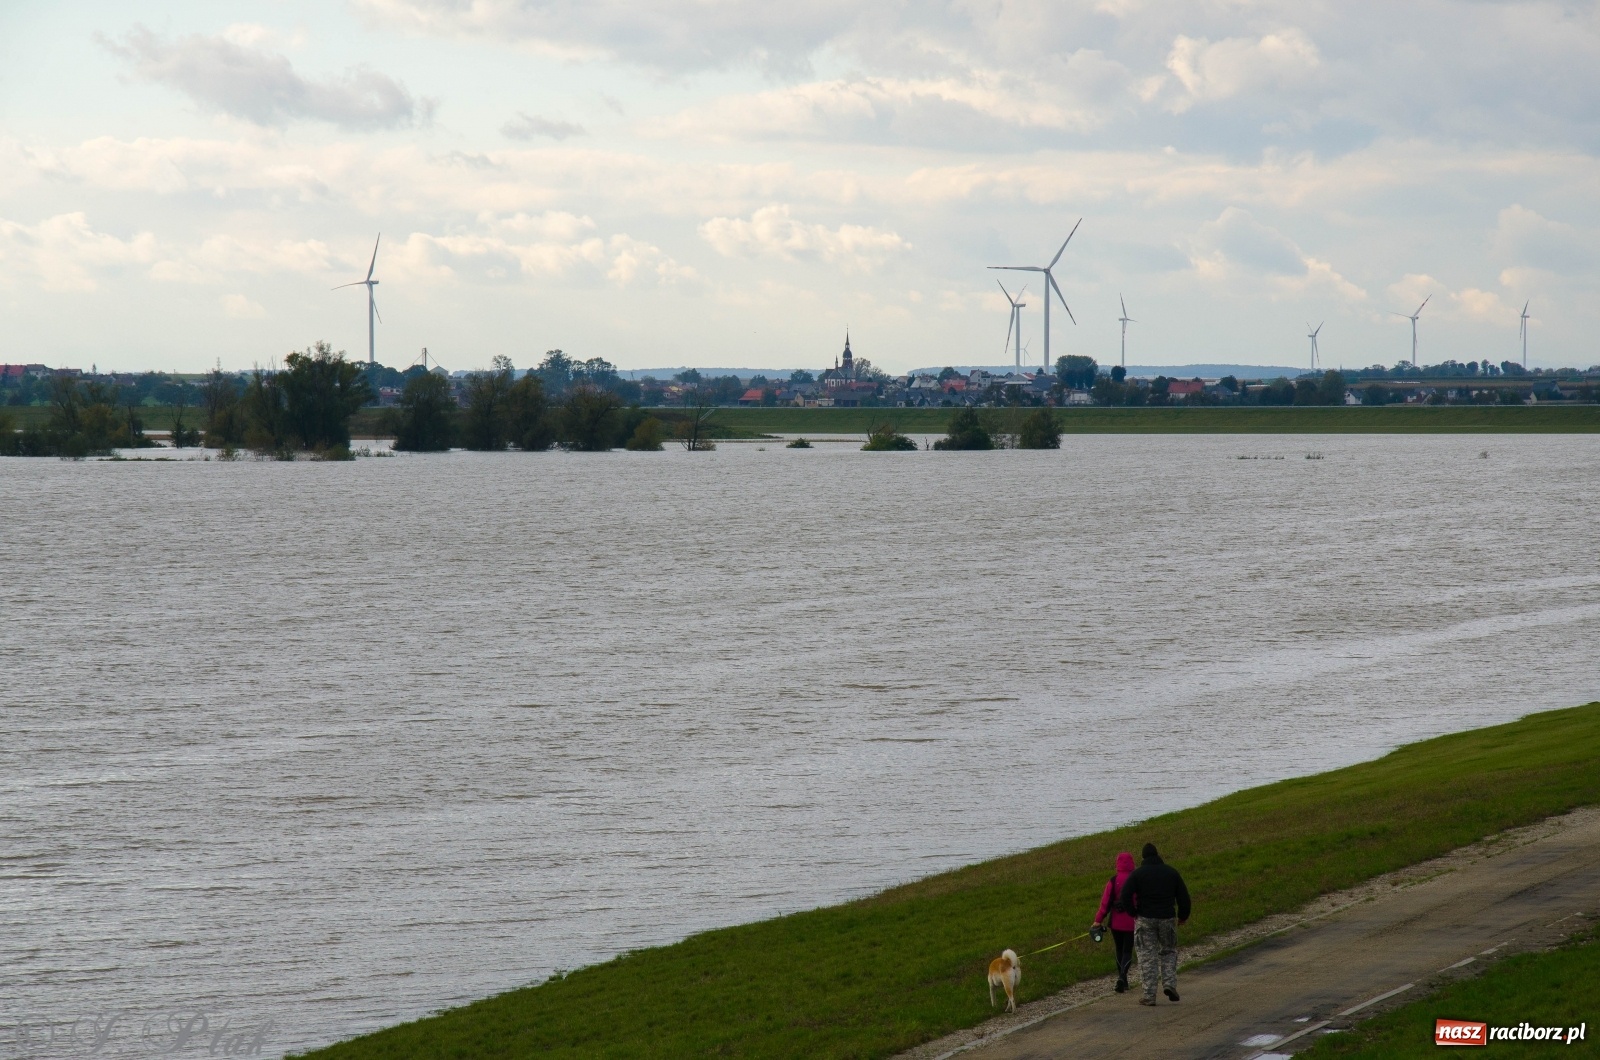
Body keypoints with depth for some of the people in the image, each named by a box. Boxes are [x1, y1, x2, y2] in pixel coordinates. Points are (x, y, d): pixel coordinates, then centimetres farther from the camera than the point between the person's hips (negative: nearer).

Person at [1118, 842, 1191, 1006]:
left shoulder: (1137, 874, -3)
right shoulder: (1171, 872, 4)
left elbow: (1125, 896, -12)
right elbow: (1183, 896, 7)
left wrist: (1133, 913, 3)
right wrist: (1183, 916, 21)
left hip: (1145, 919, -2)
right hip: (1167, 919, 2)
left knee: (1147, 956, 2)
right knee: (1168, 951, 20)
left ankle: (1149, 995, 0)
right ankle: (1170, 984, 0)